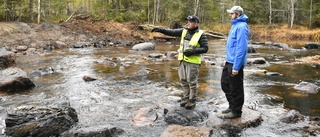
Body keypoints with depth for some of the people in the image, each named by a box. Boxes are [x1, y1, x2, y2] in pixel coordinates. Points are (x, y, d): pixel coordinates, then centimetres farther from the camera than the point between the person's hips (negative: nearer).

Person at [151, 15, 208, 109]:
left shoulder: (201, 35, -7)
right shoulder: (184, 31, 8)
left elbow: (205, 48, -10)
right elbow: (172, 32, 5)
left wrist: (192, 51, -19)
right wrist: (160, 29, -8)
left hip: (193, 62, -6)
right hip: (183, 60, 6)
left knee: (192, 82, 1)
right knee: (183, 80, 12)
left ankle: (192, 101, 14)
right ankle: (186, 98, 27)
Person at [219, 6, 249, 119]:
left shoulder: (241, 26, -17)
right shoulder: (235, 25, 14)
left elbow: (241, 48, -22)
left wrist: (236, 67, -23)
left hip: (235, 63, -10)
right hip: (229, 61, 10)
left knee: (236, 88, 2)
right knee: (225, 84, 18)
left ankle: (236, 111, 16)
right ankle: (232, 106, 32)